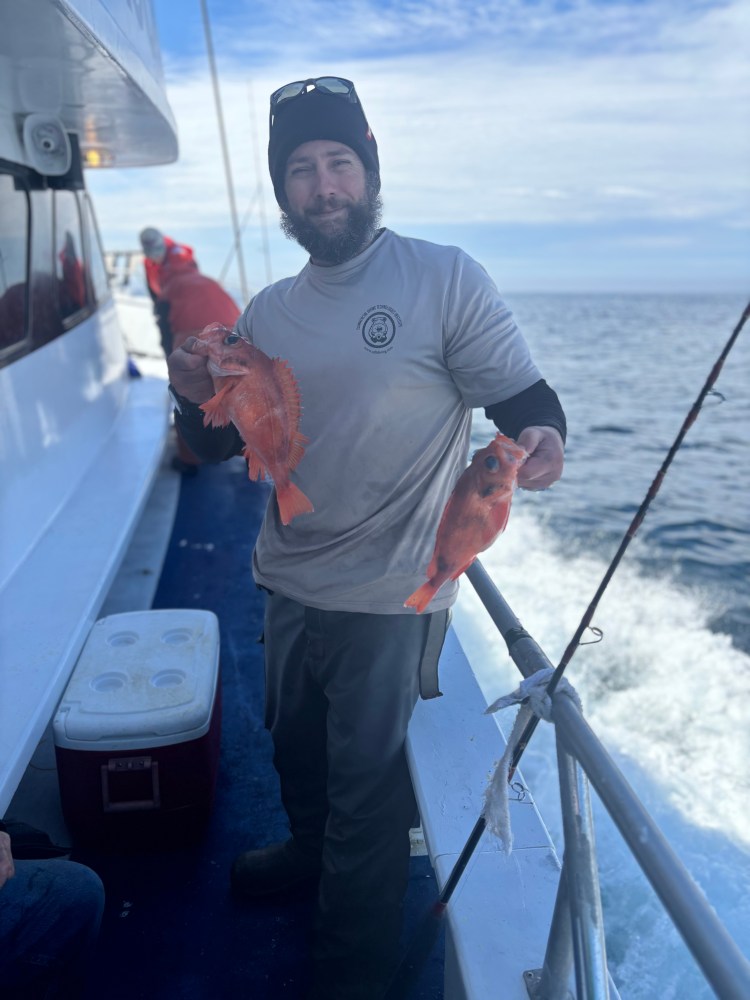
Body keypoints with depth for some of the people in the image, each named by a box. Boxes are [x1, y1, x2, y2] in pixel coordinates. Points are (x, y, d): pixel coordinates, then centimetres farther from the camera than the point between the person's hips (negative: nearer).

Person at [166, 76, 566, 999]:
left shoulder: (444, 280, -10)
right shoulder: (269, 313, 6)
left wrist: (539, 438, -34)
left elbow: (527, 402, -10)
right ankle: (310, 848, 58)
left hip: (390, 599, -5)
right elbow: (219, 446, 10)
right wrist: (198, 399, -12)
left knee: (367, 784, 10)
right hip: (287, 584, 6)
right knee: (295, 748, 26)